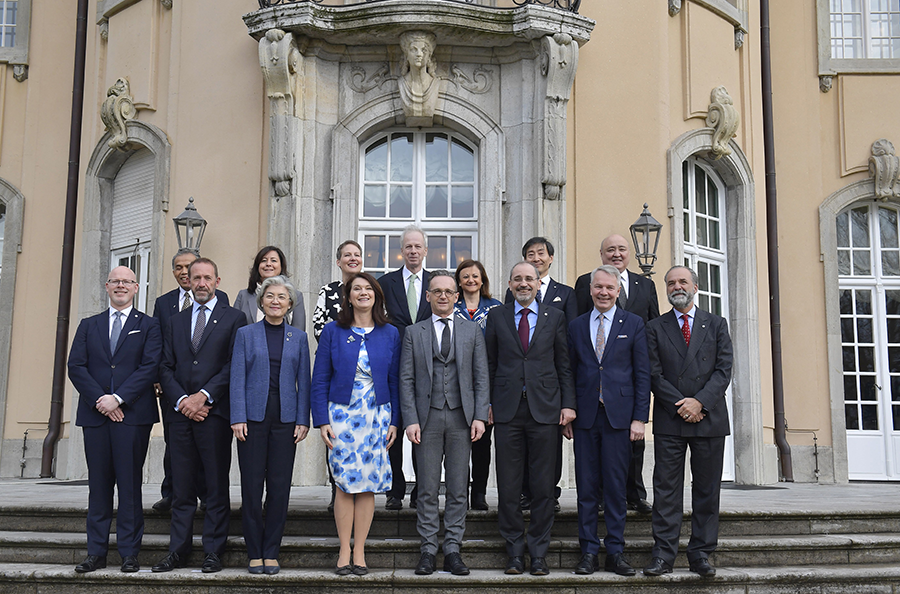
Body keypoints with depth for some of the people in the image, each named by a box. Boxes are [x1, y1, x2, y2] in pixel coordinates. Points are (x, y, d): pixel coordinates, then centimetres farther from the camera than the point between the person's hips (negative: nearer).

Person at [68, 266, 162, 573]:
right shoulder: (88, 326, 17)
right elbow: (75, 366, 6)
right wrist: (99, 400, -8)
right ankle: (96, 553, 11)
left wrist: (118, 398, -13)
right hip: (95, 414, 3)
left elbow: (150, 367, -4)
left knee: (130, 484, -2)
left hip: (133, 414, -3)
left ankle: (129, 553, 4)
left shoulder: (149, 326, 8)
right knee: (98, 485, 5)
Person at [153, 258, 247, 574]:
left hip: (215, 412, -4)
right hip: (182, 414, 4)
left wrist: (204, 396, -12)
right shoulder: (175, 322, 18)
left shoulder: (234, 318, 4)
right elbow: (165, 368, 11)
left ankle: (213, 552, 8)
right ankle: (178, 551, 14)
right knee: (181, 488, 7)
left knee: (216, 487, 1)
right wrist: (181, 400, -5)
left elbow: (234, 366, -5)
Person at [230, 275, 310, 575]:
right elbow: (237, 378, 2)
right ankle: (254, 553, 11)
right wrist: (238, 418, -7)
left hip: (285, 420, 1)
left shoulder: (298, 337, 9)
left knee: (280, 486, 1)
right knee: (252, 486, 1)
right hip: (253, 418, -1)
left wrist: (303, 420, 1)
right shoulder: (246, 334, 6)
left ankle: (271, 552, 12)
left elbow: (303, 381, 8)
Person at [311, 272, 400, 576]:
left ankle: (360, 553, 12)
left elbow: (394, 381, 9)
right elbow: (319, 380, 2)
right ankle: (344, 552, 9)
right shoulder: (333, 331, 2)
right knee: (345, 483, -2)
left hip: (377, 416, 1)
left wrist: (394, 421, 3)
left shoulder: (390, 334, 7)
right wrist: (322, 421, -5)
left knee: (368, 484, 2)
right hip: (342, 414, -1)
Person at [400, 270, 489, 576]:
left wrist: (480, 416, -4)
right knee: (427, 489, 3)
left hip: (461, 417, 1)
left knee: (458, 489, 4)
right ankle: (428, 549, 11)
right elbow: (406, 380, 4)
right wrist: (410, 419, -6)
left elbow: (481, 377, 6)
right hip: (427, 417, 0)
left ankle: (452, 549, 12)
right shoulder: (413, 333, 8)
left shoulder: (472, 330, 9)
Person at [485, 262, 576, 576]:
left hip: (545, 409, 0)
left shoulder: (554, 317, 8)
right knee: (508, 487, 3)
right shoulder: (496, 316, 9)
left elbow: (564, 365, 8)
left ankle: (538, 553, 14)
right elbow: (489, 364, 10)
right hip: (508, 409, 0)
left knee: (543, 486, 3)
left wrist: (568, 404, 0)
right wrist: (487, 402, 3)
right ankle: (515, 551, 15)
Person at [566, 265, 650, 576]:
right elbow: (570, 373, 11)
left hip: (619, 416, -2)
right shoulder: (576, 326, 10)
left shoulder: (633, 325, 4)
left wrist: (639, 418, -5)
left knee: (616, 487, 2)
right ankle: (589, 552, 12)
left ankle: (616, 552, 12)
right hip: (585, 417, 2)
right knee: (586, 487, 4)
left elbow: (642, 374, 1)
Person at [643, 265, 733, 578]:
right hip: (669, 421, -1)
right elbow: (654, 375, 0)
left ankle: (701, 554, 12)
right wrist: (680, 405, -11)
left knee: (707, 490, 5)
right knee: (666, 488, -1)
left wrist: (700, 401, -12)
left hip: (709, 418, 1)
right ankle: (663, 554, 2)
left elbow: (724, 370, 1)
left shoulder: (716, 324, 11)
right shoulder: (655, 327, 8)